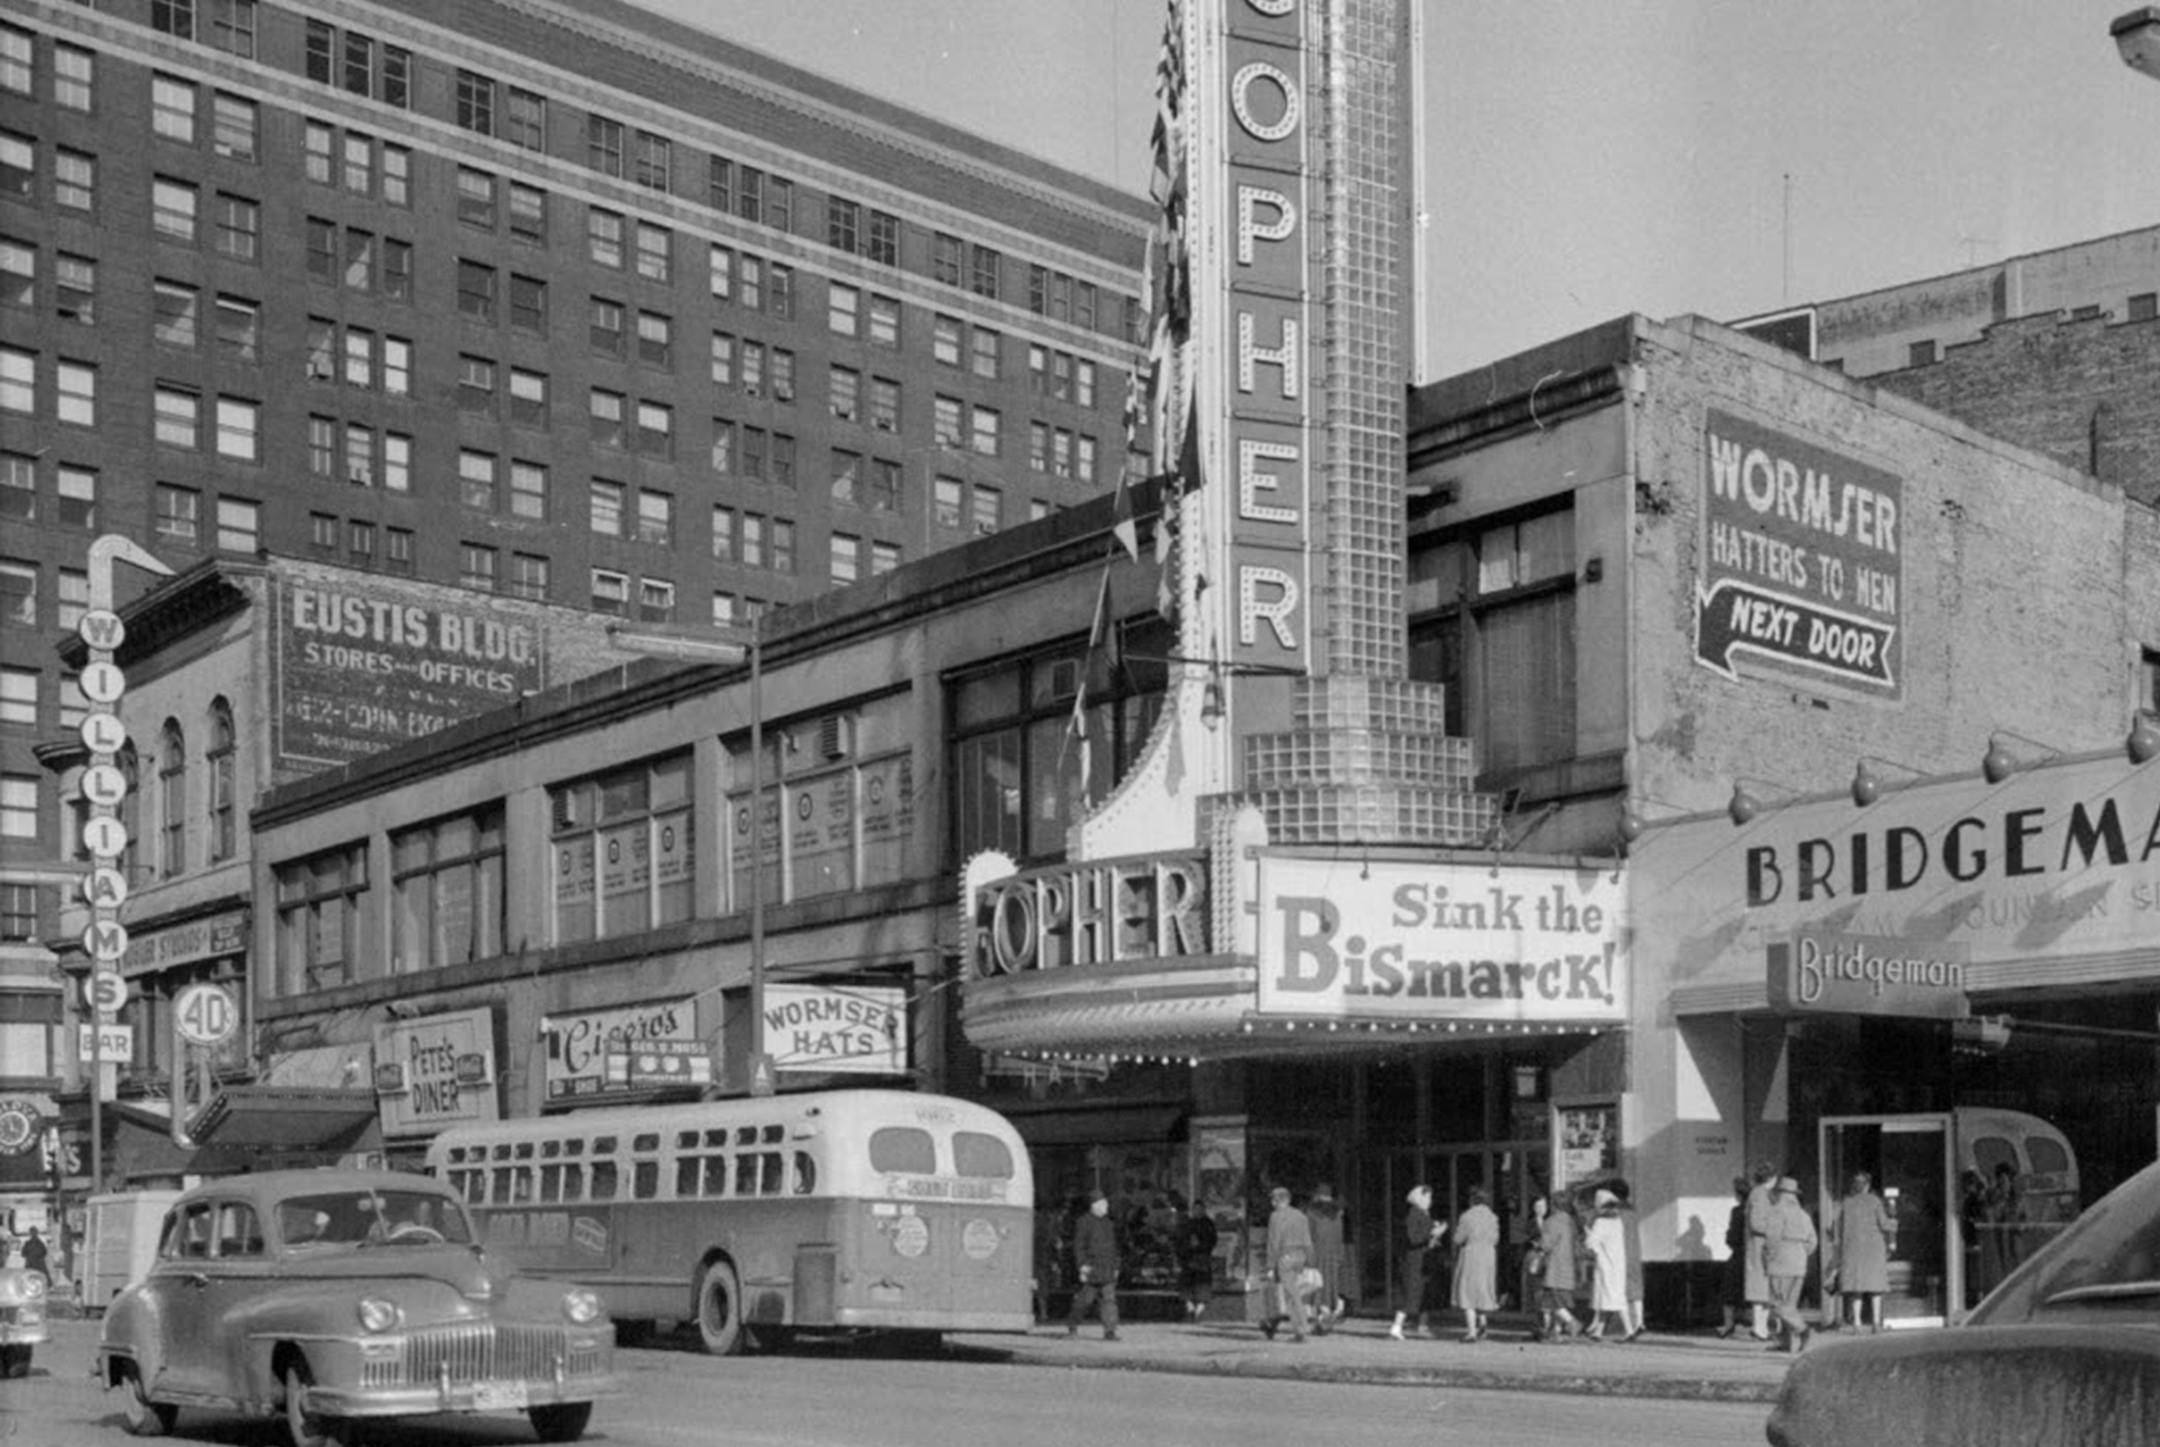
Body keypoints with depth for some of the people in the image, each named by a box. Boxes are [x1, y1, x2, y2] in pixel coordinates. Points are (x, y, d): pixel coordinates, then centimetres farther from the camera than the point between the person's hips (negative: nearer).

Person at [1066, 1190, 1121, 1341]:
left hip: (1107, 1269, 5)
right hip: (1091, 1266, -5)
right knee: (1086, 1298, 2)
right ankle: (1072, 1324, 25)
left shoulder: (1107, 1223, 16)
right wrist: (1082, 1265, -17)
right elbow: (1078, 1245, -8)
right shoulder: (1084, 1222, -4)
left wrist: (1115, 1266, 20)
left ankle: (1110, 1331, -10)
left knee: (1109, 1299, -6)